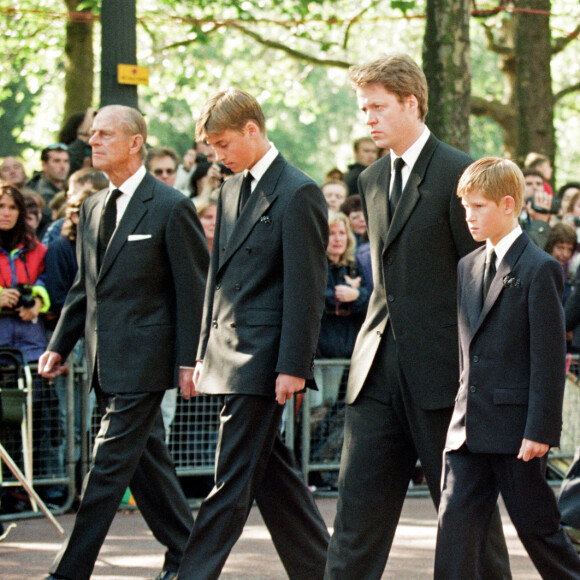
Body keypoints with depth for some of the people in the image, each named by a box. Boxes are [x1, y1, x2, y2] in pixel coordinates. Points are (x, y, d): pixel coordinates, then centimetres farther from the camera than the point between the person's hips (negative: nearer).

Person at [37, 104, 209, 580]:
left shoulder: (171, 208, -9)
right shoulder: (93, 208, 13)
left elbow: (194, 288, -8)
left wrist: (190, 358, -12)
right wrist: (60, 345, 11)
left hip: (143, 358, -8)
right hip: (107, 362, 8)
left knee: (110, 464, -8)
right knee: (146, 461, 14)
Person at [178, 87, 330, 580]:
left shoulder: (298, 194, -10)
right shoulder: (231, 191, 16)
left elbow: (306, 288, -14)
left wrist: (293, 367, -17)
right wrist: (205, 353, 18)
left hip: (264, 357, -9)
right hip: (229, 352, 9)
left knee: (233, 478, -7)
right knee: (271, 474, 13)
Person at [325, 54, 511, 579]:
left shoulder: (458, 173, -9)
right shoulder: (372, 181, 14)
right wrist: (372, 346, 16)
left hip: (441, 368, -6)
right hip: (380, 369, 6)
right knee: (359, 500, 2)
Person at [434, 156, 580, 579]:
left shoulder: (540, 269, -8)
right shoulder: (468, 267, 13)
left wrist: (540, 429, -16)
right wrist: (462, 409, 16)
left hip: (516, 428, -6)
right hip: (468, 426, 6)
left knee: (537, 525, 4)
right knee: (456, 522, -2)